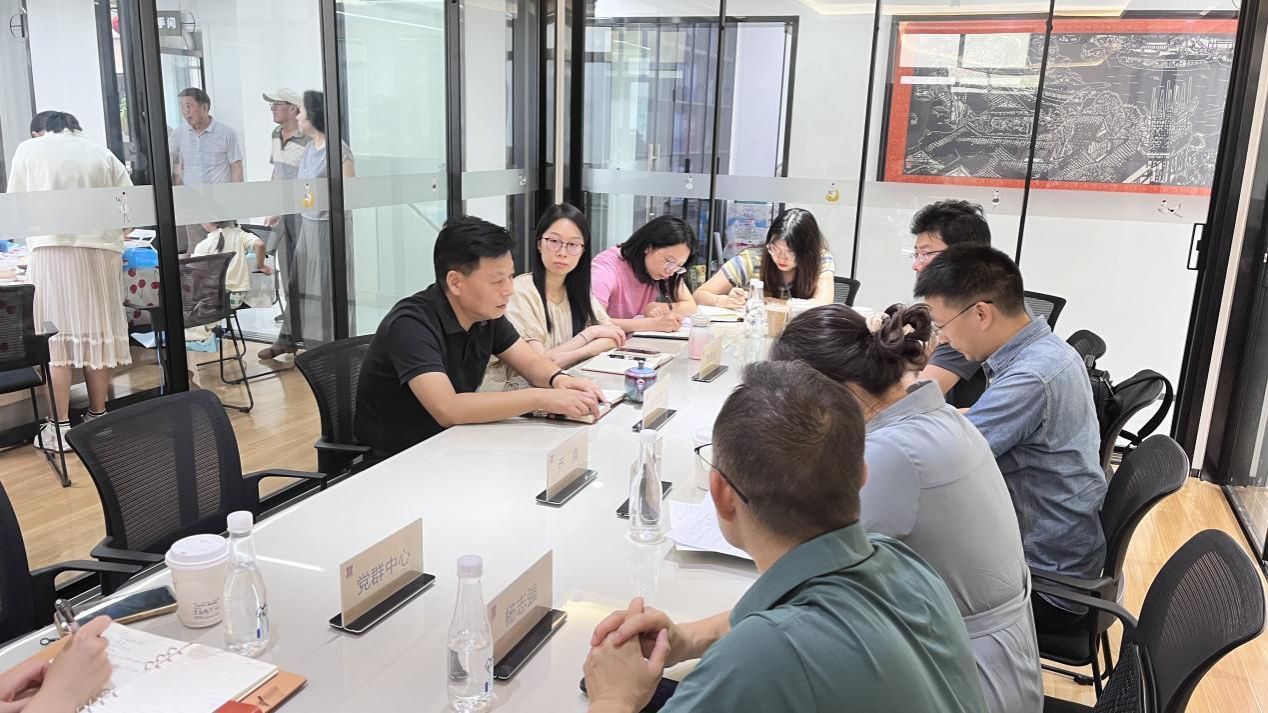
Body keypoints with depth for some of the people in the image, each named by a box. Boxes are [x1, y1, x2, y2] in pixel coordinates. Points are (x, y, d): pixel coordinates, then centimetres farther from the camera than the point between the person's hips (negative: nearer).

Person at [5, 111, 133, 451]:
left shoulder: (29, 149, 13)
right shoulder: (102, 153, 17)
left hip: (52, 248, -2)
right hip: (100, 249, 2)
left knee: (57, 335, -3)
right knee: (96, 333, 7)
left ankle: (59, 428, -3)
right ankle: (98, 418, 13)